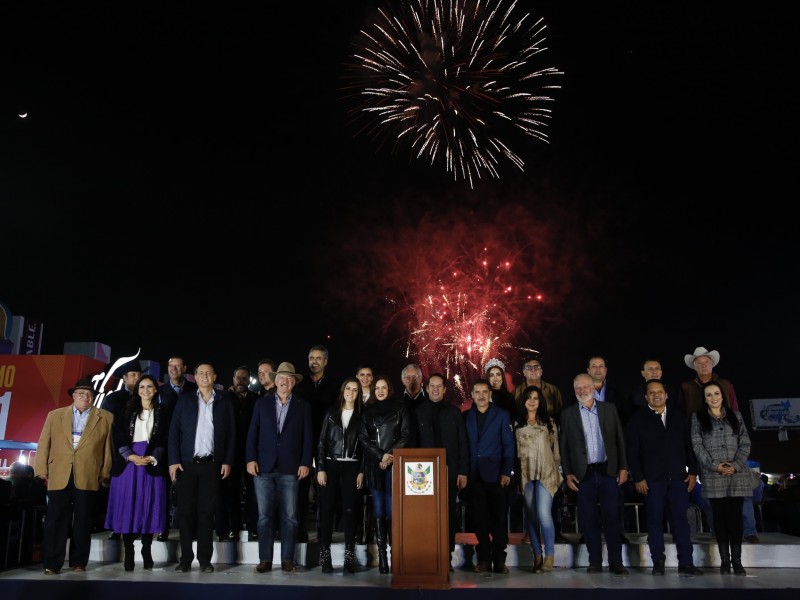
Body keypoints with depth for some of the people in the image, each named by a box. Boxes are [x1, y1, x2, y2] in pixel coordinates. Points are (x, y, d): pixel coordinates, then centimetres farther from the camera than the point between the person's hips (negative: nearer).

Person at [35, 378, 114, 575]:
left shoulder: (105, 418, 9)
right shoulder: (55, 415, 14)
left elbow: (108, 447, 6)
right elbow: (44, 444, 9)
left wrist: (105, 473, 1)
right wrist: (42, 470, 1)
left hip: (88, 478, -1)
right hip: (58, 476, 1)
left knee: (83, 521, 5)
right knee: (55, 521, 1)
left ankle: (79, 561, 14)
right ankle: (52, 563, 8)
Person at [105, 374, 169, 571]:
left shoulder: (162, 411, 8)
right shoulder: (127, 410, 10)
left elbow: (165, 439, 3)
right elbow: (118, 436, 3)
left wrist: (151, 458, -12)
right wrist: (130, 456, -12)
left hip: (152, 464, -1)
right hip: (128, 463, 1)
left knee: (148, 508, 0)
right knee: (127, 508, -1)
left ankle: (147, 553, 8)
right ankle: (128, 555, 4)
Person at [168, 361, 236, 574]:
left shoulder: (225, 401, 6)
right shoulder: (184, 399, 8)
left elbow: (231, 433, 5)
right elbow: (174, 431, 4)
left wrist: (228, 461, -2)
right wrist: (173, 460, -5)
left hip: (212, 464, -1)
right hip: (186, 463, 1)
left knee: (206, 512, 2)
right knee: (186, 511, 2)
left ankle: (205, 559, 9)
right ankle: (185, 559, 11)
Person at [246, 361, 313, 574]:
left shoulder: (303, 405, 7)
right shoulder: (262, 403, 9)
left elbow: (307, 437, 4)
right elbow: (252, 433, 7)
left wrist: (306, 463, -4)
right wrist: (251, 459, -3)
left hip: (290, 468, 0)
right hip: (264, 467, 1)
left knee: (289, 516, 2)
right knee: (264, 515, 3)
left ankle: (287, 560, 10)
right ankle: (265, 559, 10)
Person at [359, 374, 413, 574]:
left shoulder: (400, 408, 7)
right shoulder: (368, 411, 14)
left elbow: (405, 435, 2)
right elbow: (363, 438, 8)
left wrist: (390, 455, -9)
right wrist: (380, 456, -5)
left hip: (394, 465, -2)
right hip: (374, 466, 3)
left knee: (392, 511, -9)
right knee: (378, 512, 0)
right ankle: (382, 556, 3)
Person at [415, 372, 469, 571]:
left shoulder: (454, 412, 7)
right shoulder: (418, 411, 5)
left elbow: (463, 443, 5)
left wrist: (463, 472, -2)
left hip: (450, 470, 1)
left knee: (449, 514, 4)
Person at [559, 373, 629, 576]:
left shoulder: (609, 408, 6)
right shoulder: (568, 413, 4)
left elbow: (619, 438, 6)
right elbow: (563, 446, 3)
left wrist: (623, 467, 0)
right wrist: (567, 474, -3)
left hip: (608, 471, 0)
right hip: (583, 474, 0)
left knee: (612, 518, 2)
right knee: (589, 519, 5)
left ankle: (616, 562, 10)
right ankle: (595, 562, 13)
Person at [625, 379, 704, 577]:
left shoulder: (678, 416, 12)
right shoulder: (638, 419, 3)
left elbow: (689, 445, 12)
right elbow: (632, 451, -1)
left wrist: (692, 471, 4)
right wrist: (638, 478, -7)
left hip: (679, 477, 2)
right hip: (652, 479, -2)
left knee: (681, 520, 1)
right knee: (655, 521, 3)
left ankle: (686, 563, 6)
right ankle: (658, 562, 11)